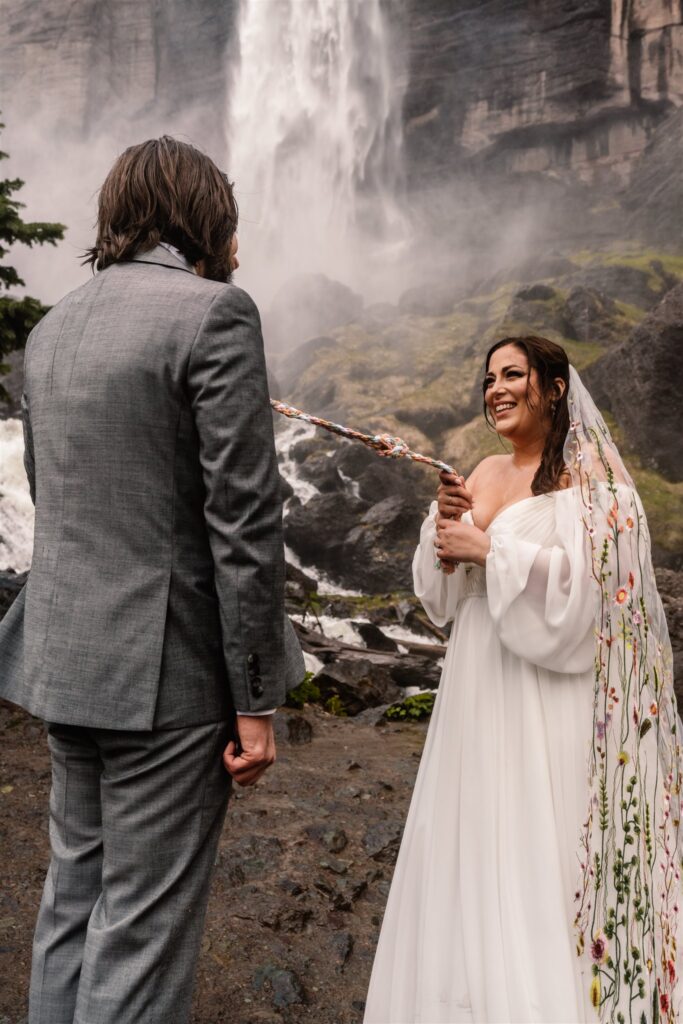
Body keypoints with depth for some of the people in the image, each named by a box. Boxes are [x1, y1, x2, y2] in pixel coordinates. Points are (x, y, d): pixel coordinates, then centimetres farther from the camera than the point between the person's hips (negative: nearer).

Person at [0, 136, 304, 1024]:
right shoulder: (214, 311, -11)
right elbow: (244, 518, -16)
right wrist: (257, 699, -12)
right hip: (168, 669, -7)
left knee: (75, 897, 20)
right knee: (144, 921, 4)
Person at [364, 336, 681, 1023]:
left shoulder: (587, 475, -8)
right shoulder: (485, 474, 12)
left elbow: (592, 586, -19)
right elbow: (441, 594, 13)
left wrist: (489, 548, -16)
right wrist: (444, 527, -5)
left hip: (547, 698, -7)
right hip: (476, 689, 7)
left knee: (539, 859, -1)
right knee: (472, 855, 13)